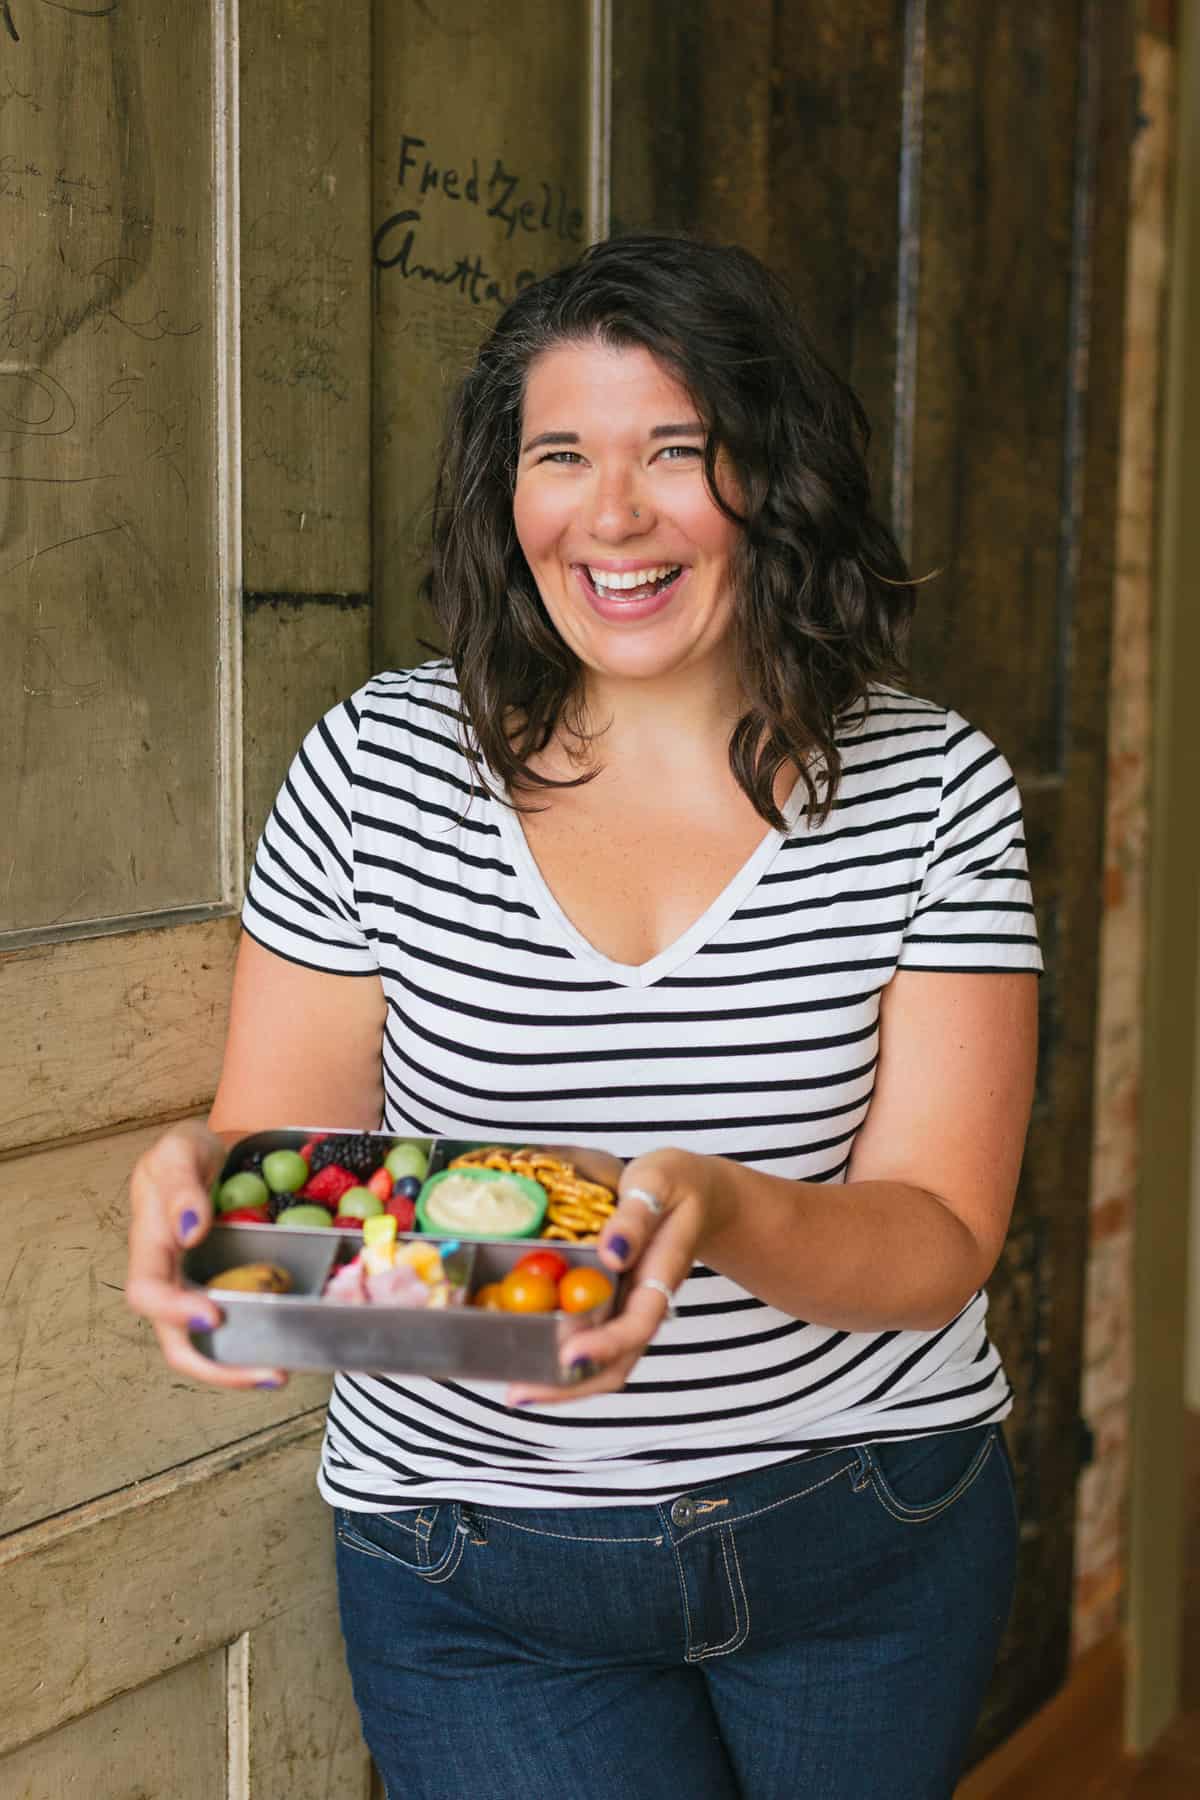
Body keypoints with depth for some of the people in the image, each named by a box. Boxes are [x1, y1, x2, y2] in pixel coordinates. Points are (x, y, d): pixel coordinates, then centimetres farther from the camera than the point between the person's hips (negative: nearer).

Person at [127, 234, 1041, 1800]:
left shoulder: (929, 787, -8)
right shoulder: (379, 771, -7)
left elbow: (942, 1243, -13)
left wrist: (721, 1210, -34)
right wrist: (202, 1199, -28)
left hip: (871, 1532, 1)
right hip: (477, 1583, 0)